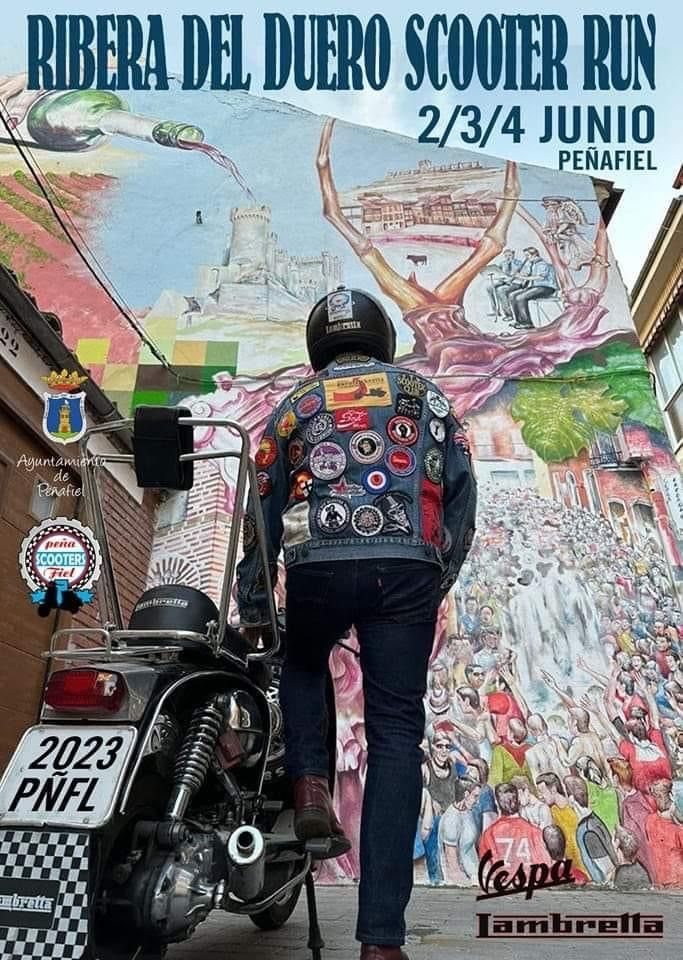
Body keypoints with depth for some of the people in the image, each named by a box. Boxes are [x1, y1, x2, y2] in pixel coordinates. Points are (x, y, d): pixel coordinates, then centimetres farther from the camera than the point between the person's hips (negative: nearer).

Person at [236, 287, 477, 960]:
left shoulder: (296, 405, 20)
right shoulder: (425, 395, 21)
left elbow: (262, 513, 19)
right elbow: (461, 490, 11)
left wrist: (252, 608, 25)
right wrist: (440, 579, 18)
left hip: (319, 569, 0)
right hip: (408, 570, 0)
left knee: (301, 665, 32)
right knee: (395, 736, 3)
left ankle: (310, 786, 8)